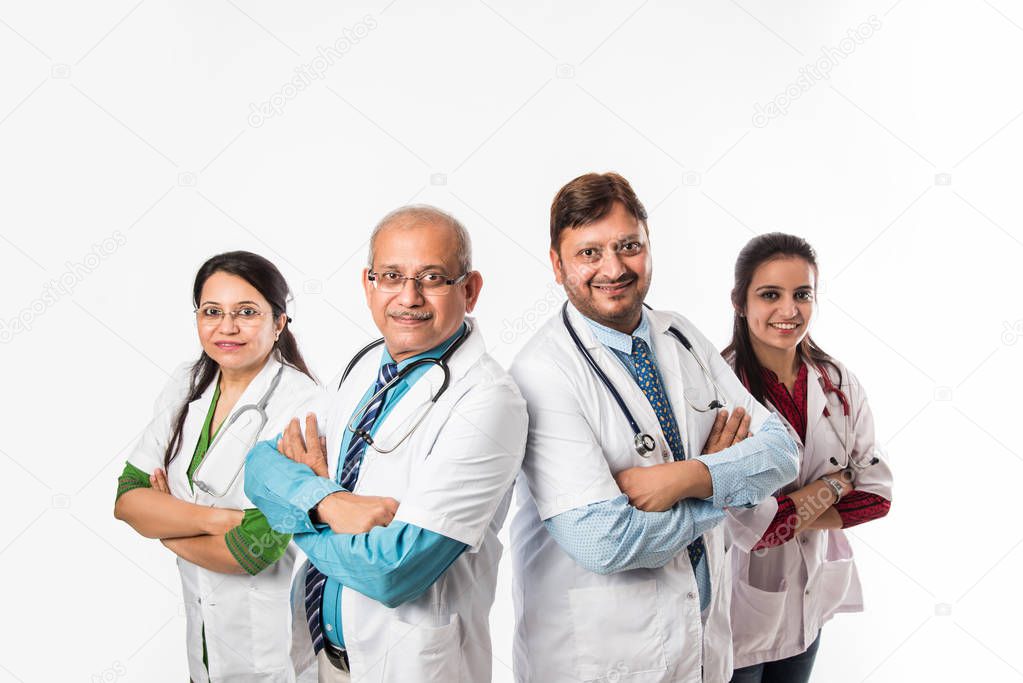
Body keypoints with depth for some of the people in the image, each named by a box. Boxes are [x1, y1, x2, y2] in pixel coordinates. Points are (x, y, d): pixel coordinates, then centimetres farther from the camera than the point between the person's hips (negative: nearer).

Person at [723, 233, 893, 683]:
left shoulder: (839, 383, -5)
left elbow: (876, 494, -4)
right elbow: (750, 526, -26)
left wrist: (790, 518, -17)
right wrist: (834, 483, -12)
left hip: (810, 594, 5)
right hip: (739, 606, -5)